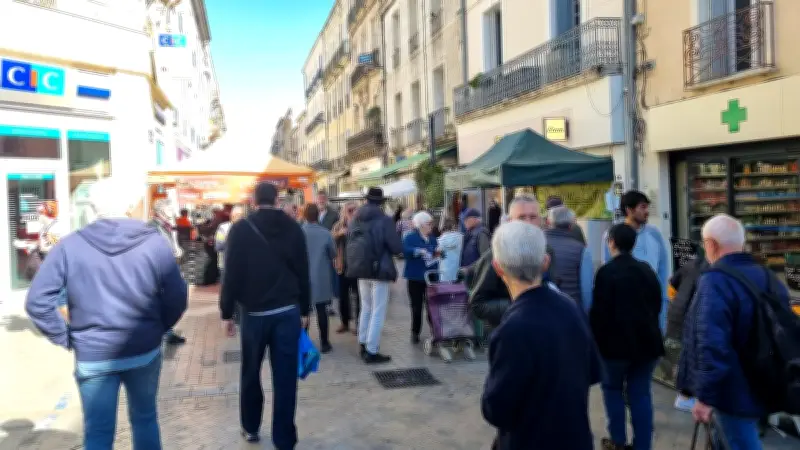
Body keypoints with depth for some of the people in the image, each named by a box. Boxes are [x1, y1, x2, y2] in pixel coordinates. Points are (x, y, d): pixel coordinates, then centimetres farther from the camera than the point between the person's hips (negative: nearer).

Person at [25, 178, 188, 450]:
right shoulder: (154, 242, -8)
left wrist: (64, 337, 4)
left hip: (93, 356, 0)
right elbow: (177, 298, -8)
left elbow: (37, 301, -8)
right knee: (145, 418, 20)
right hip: (145, 351, 1)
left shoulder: (70, 246, -6)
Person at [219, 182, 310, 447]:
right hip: (288, 311, 1)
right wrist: (304, 310, 12)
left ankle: (250, 428, 31)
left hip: (254, 312, -1)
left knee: (251, 373, 17)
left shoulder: (241, 229, -4)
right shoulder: (293, 228, 3)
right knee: (285, 377, 4)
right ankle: (284, 439, 10)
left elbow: (232, 274, -7)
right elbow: (303, 272, 4)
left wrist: (226, 313, 1)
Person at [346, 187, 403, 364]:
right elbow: (397, 248, -15)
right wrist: (384, 247, 4)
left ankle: (363, 345, 27)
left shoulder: (355, 219, 4)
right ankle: (371, 352, 1)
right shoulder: (384, 220, -14)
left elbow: (350, 243, 11)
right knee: (377, 312, 0)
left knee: (366, 308, 20)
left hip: (360, 269, 7)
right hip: (379, 270, -6)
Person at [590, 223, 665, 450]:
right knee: (640, 394, 9)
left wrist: (596, 339, -4)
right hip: (646, 340, 5)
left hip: (616, 342, -5)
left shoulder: (607, 272, -13)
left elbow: (599, 311, -14)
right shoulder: (647, 270, 7)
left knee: (613, 389, 14)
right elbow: (657, 305, 13)